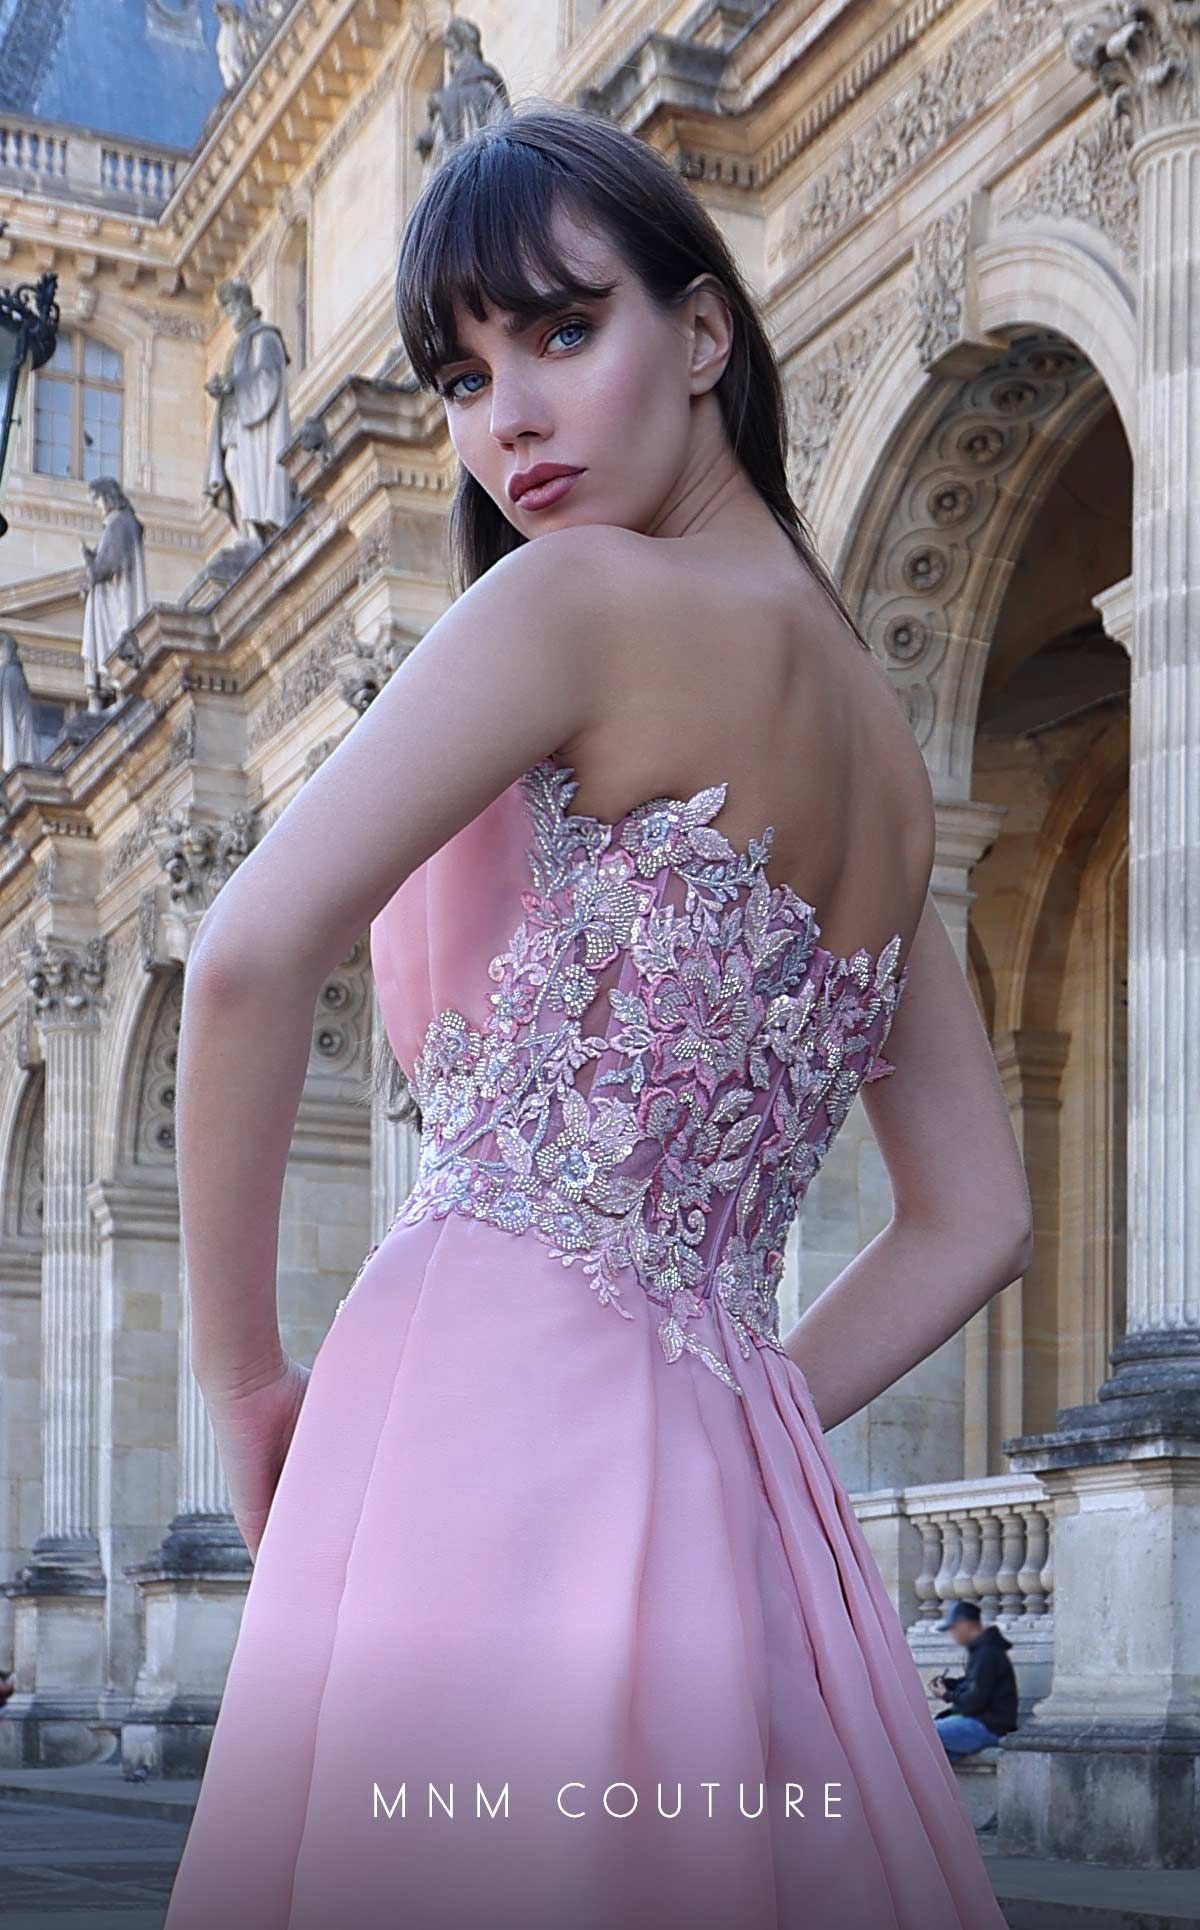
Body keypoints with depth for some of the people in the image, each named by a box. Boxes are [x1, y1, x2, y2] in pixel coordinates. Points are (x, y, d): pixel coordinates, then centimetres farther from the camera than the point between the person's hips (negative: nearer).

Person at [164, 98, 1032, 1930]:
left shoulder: (591, 595, -6)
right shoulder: (880, 733, 17)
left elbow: (251, 964, -16)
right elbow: (972, 1224, 20)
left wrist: (245, 1375, -5)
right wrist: (715, 1421, 16)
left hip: (488, 1397, -8)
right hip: (731, 1484, 8)